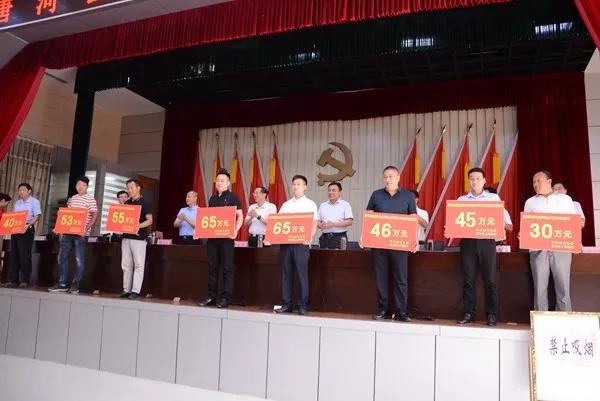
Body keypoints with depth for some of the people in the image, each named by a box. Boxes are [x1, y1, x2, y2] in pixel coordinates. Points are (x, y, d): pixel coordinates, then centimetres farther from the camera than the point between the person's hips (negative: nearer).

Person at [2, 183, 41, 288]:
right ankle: (12, 280, 7)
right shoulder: (17, 202, 19)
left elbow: (37, 216, -11)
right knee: (13, 255, 4)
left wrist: (28, 224, -25)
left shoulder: (34, 201, -1)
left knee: (24, 255, -6)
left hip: (27, 230, -6)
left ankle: (25, 281, -2)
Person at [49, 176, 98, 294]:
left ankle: (75, 285, 6)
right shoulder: (71, 199, 16)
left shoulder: (90, 199, -3)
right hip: (68, 232, 6)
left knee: (79, 260, -3)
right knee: (62, 257, 5)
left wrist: (87, 228, -23)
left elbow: (94, 216, -9)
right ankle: (62, 284, 12)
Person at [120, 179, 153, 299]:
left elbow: (150, 220, -9)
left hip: (139, 237, -6)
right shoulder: (127, 203, 14)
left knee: (138, 265, -3)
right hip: (126, 236, 7)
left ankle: (135, 291, -2)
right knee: (126, 265, 8)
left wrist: (138, 226, -24)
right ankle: (126, 290, 14)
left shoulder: (144, 203, -3)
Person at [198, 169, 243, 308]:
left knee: (227, 268, -2)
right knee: (212, 267, 8)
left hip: (226, 236, -6)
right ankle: (211, 296, 15)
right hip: (212, 236, 6)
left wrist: (236, 230, -19)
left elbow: (240, 216, -3)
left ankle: (225, 297, 2)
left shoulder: (233, 197, 0)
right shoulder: (212, 198, 16)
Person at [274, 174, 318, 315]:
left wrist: (309, 237, -16)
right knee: (286, 273, 5)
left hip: (301, 243, -4)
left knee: (302, 273, -3)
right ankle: (286, 304, 12)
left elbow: (314, 224, 1)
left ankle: (303, 305, 3)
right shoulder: (285, 204, 17)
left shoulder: (310, 204, 7)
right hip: (285, 242, 4)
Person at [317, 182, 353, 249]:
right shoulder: (322, 206, 18)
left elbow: (349, 221, -5)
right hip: (325, 237, 4)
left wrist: (333, 224, -14)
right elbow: (317, 221, 16)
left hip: (339, 237, -3)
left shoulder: (345, 205, 5)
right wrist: (321, 225, -8)